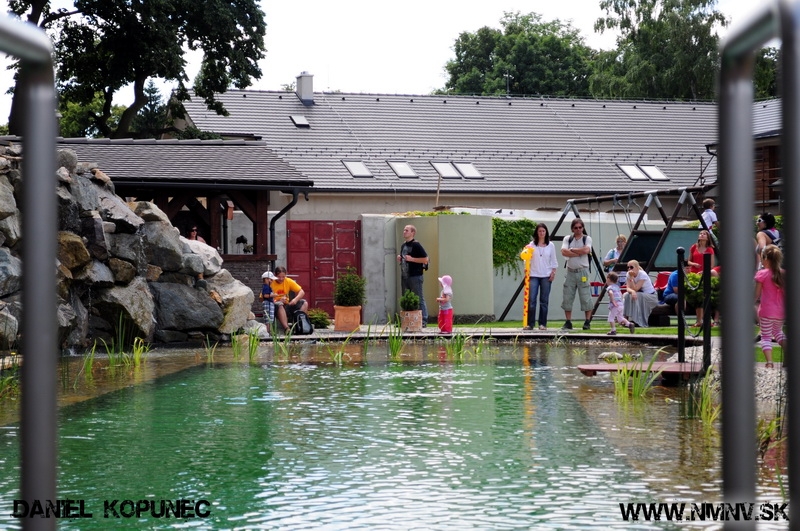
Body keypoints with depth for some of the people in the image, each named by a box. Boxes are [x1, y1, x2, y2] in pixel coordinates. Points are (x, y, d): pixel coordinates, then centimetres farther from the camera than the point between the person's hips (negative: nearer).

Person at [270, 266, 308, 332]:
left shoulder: (288, 281, 2)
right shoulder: (271, 283, -8)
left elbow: (302, 292, 0)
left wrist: (296, 299, -20)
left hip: (287, 305, 5)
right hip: (276, 307, -5)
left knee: (304, 303, -13)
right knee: (279, 305, -38)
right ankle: (286, 328, -47)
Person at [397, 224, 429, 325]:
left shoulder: (416, 245, -9)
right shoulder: (403, 245, 15)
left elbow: (425, 259, -14)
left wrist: (411, 259, -18)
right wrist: (400, 259, 7)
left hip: (415, 276, -8)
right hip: (404, 276, 8)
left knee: (419, 299, -5)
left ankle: (423, 320, -3)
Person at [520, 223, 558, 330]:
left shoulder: (550, 245, 8)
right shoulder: (532, 245, 6)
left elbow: (553, 261, 9)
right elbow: (527, 257, 2)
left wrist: (553, 272, 0)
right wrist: (525, 254, -19)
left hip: (546, 276, 1)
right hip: (534, 275, -1)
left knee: (544, 300, 2)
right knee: (531, 299, -8)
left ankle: (542, 324, 7)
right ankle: (530, 324, -5)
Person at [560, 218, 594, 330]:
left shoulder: (587, 238, 2)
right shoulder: (567, 239, 8)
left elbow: (586, 250, -18)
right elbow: (564, 252, -8)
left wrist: (572, 250, -8)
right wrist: (579, 253, -12)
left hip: (582, 271, -3)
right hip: (570, 271, 3)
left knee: (585, 297, -4)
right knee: (567, 298, 3)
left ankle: (587, 322, 4)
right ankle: (568, 322, 9)